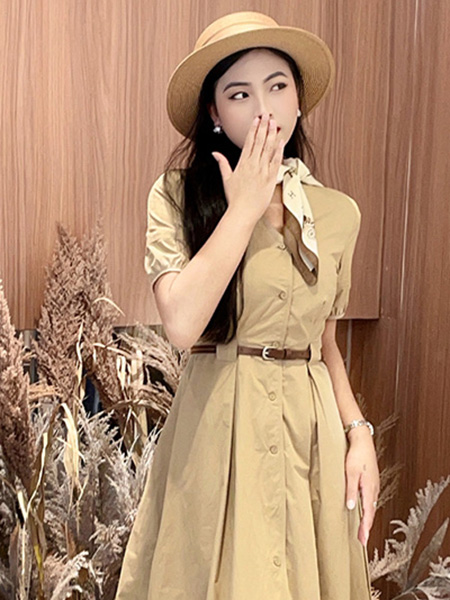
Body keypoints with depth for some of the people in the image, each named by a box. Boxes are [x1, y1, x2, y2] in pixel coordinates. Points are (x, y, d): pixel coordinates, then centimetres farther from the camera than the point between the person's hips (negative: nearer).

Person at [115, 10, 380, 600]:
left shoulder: (339, 214, 8)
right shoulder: (179, 195, -4)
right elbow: (182, 324, -19)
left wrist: (358, 430, 0)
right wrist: (245, 207, -12)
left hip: (313, 432, 4)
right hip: (217, 429, -3)